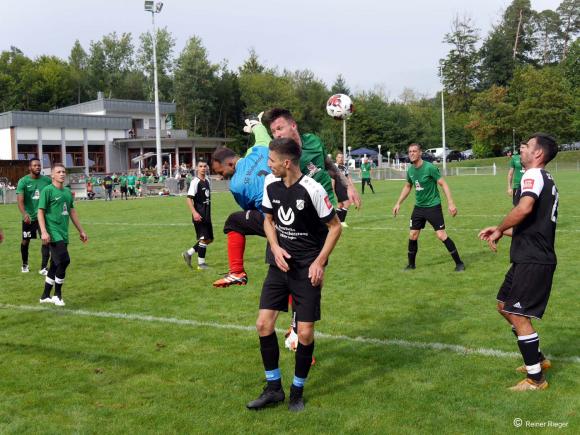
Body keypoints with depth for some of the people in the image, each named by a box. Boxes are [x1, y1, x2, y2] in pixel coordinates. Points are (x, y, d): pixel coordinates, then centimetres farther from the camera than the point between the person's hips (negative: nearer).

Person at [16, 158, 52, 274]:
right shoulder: (23, 181, -9)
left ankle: (44, 268, -1)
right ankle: (25, 264, 34)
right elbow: (20, 200, -18)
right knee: (25, 241, 12)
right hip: (29, 217, -1)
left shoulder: (47, 180, -2)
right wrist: (24, 214, -33)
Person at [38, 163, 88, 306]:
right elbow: (40, 212, -9)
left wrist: (81, 231, 21)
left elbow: (72, 212, 21)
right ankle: (57, 295, 0)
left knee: (55, 265, 11)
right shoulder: (47, 190, -7)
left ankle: (45, 296, 22)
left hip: (64, 234, 7)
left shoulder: (67, 191, 14)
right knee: (64, 261, -15)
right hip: (53, 233, -7)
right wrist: (44, 232, -19)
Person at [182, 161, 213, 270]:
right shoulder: (195, 182, -12)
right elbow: (189, 198, -18)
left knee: (209, 239, 11)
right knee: (204, 238, -7)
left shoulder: (207, 181, 11)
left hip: (207, 215, 8)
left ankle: (189, 253, 21)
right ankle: (201, 263, 3)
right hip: (199, 215, -8)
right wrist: (194, 213, -28)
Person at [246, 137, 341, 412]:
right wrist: (275, 248, -5)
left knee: (305, 333, -3)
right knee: (263, 324, -1)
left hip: (307, 268, -5)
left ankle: (297, 391, 19)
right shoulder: (271, 184, -1)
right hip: (280, 263, 5)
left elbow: (335, 227, -8)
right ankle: (273, 388, 16)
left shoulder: (312, 190, -18)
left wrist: (319, 262, -14)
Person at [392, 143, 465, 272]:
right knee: (413, 235, 5)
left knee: (441, 235, -10)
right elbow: (407, 187, 19)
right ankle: (411, 264, 21)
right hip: (418, 207, 6)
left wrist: (451, 203, -24)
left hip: (433, 206, -6)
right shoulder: (410, 170, 1)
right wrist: (398, 203, 16)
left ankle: (459, 263, 2)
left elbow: (443, 184, -17)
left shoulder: (429, 167, -18)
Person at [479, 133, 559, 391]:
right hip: (530, 257, 10)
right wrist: (502, 231, 18)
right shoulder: (546, 180, 19)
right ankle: (537, 359, 30)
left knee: (518, 315, -6)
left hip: (533, 261, -10)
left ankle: (536, 379, 4)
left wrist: (499, 230, -19)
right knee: (504, 306, 19)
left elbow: (525, 207, -34)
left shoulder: (534, 174, -13)